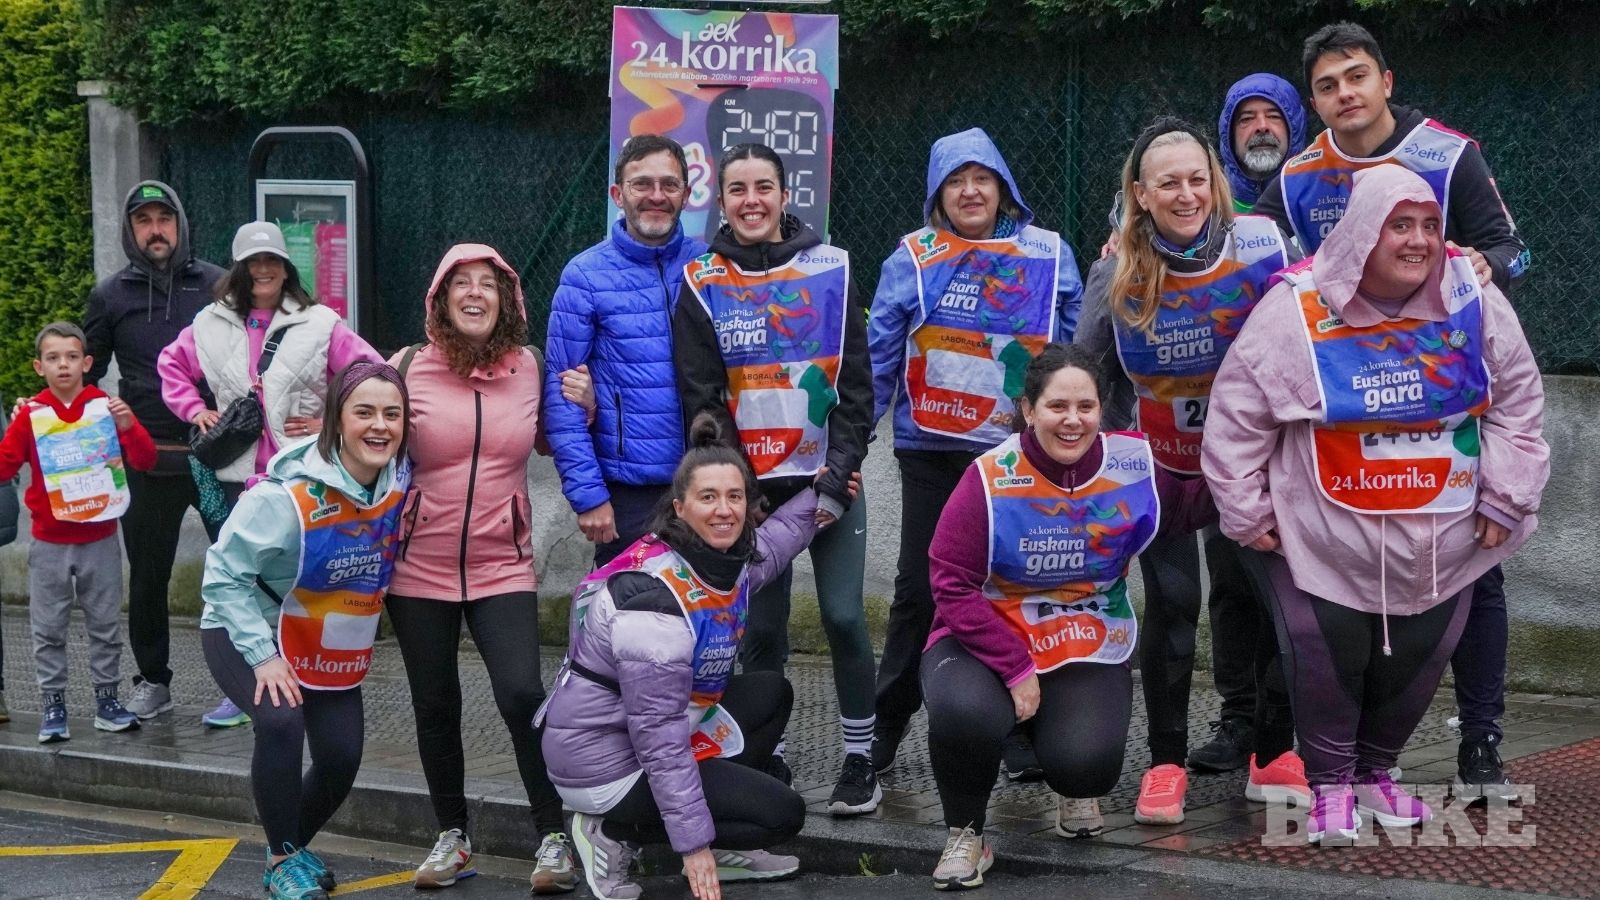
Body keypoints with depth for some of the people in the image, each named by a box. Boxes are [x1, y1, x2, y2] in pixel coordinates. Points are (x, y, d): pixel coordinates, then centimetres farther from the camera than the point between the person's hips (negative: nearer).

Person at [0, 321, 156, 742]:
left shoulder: (106, 407, -2)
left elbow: (145, 460, -5)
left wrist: (129, 427, -21)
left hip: (100, 540, 0)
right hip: (49, 544, 0)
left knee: (106, 625, 7)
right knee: (48, 630, 4)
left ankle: (107, 700, 17)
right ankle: (52, 706, 11)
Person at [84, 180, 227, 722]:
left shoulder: (218, 285, 2)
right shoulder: (110, 296, 6)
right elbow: (84, 375, 13)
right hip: (148, 461, 2)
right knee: (147, 574, 10)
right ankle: (152, 680, 24)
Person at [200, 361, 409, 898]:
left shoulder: (401, 485, -14)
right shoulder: (289, 496, -31)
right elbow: (224, 574, -23)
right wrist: (263, 655, -26)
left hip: (334, 647, 6)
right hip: (244, 633, -5)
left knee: (342, 758, 0)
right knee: (281, 722, -30)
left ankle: (297, 846, 31)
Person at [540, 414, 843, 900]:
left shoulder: (730, 562, -2)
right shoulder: (656, 599, -29)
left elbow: (769, 544, 27)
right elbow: (658, 735, -29)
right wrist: (693, 843, -27)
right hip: (607, 763, -10)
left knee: (772, 691, 18)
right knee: (782, 813, -8)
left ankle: (721, 846, 14)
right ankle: (616, 832, -2)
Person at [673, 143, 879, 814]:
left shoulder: (829, 270, 2)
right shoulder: (701, 285, 2)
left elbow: (856, 383, 1)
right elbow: (699, 397, 0)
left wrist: (839, 471, -8)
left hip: (830, 477, 0)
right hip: (751, 484, 1)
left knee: (843, 615, -5)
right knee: (760, 627, 2)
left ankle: (861, 759, 7)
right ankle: (767, 761, 15)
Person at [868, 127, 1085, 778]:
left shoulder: (1049, 256, 4)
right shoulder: (914, 259, 1)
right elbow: (879, 356, 1)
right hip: (933, 453, -1)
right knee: (919, 589, 4)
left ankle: (1025, 734, 16)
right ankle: (882, 730, 14)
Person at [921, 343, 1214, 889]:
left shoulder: (1134, 462, -9)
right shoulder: (990, 479, -18)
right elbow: (953, 586, -16)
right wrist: (1014, 667, -19)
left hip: (1089, 647, 2)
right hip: (988, 640, -2)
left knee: (1087, 763, -22)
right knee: (964, 714, -35)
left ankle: (1076, 790, 22)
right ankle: (965, 836, -3)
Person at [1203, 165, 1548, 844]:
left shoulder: (1473, 302, -6)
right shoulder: (1297, 311, -14)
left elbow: (1518, 404, 5)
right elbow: (1236, 419, -6)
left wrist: (1504, 501, 3)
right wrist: (1249, 514, -4)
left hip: (1439, 541, 3)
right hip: (1325, 539, -3)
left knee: (1417, 659, 11)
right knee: (1328, 661, -2)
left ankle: (1375, 773, 35)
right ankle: (1331, 786, 20)